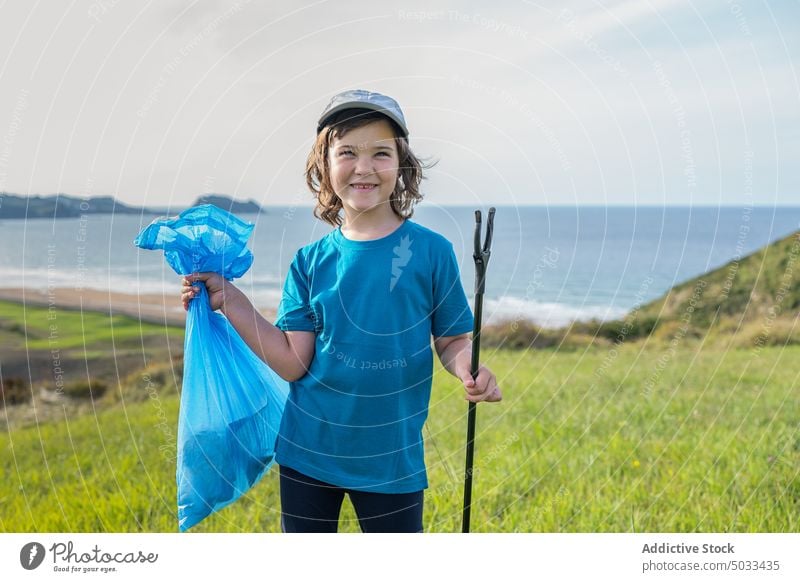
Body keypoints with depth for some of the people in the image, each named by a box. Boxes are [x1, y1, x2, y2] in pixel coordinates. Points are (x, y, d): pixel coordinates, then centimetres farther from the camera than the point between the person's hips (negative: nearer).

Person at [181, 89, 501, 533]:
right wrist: (230, 301, -10)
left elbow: (453, 341, -1)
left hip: (391, 458, -2)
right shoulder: (311, 262, -1)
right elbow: (292, 362, -6)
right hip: (308, 450, 3)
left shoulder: (431, 251, -7)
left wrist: (470, 368, -23)